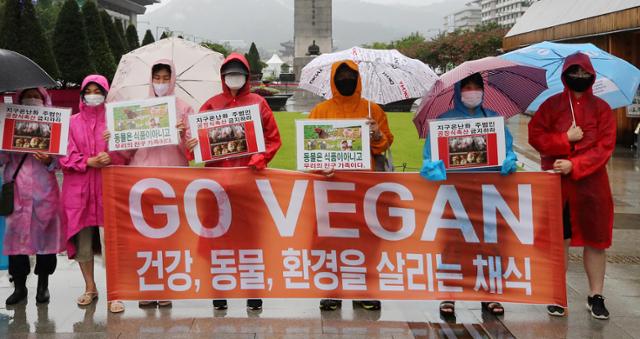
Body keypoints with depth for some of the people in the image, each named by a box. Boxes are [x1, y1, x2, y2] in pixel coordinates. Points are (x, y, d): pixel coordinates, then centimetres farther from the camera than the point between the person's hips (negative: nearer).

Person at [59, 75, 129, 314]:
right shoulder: (73, 122, 11)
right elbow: (67, 155, 5)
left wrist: (110, 157, -14)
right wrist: (89, 162, -11)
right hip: (79, 187, 2)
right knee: (82, 238, 5)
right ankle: (90, 288, 21)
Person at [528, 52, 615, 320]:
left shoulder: (601, 108, 4)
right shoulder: (551, 105, 5)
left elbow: (605, 146, -4)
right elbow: (535, 136, -1)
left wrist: (574, 166, -15)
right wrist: (565, 139, -14)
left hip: (591, 182, 1)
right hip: (556, 182, 0)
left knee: (595, 240, 3)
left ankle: (595, 296, 13)